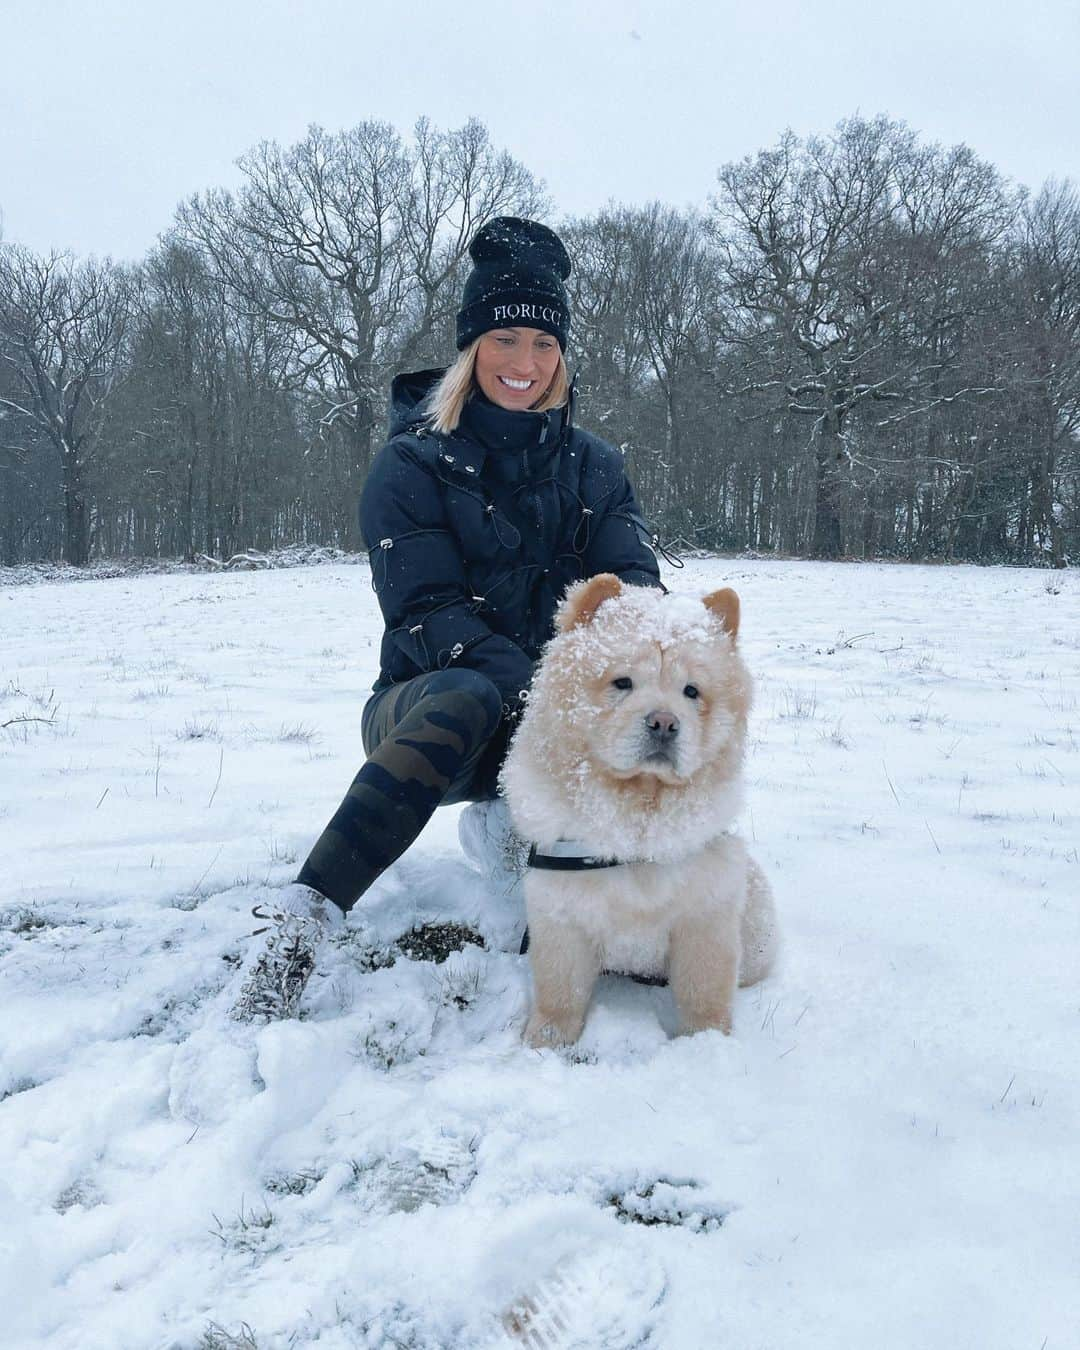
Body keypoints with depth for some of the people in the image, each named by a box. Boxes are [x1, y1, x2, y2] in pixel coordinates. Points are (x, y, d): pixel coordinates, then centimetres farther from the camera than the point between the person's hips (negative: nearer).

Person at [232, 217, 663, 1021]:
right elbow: (428, 612, -16)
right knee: (468, 697, -40)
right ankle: (298, 928, -41)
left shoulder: (593, 465, 7)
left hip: (557, 715, 4)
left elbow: (632, 581, -5)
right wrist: (530, 686, -34)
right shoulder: (412, 464, -6)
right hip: (429, 705, -3)